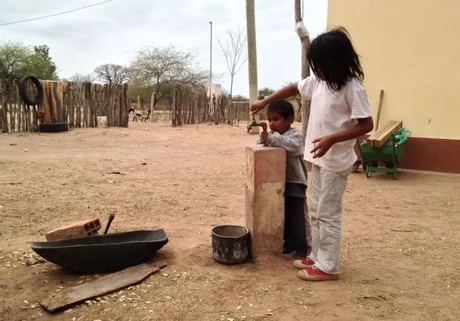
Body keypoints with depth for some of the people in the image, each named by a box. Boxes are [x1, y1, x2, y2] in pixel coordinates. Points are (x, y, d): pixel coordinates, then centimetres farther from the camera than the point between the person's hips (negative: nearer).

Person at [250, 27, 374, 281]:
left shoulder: (352, 87, -17)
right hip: (317, 158, 8)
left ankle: (328, 267, 13)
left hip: (336, 162, -8)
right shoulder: (318, 81, 5)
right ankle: (316, 257, 29)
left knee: (328, 214, 0)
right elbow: (294, 88, 20)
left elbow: (366, 124, -19)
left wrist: (332, 139, -29)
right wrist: (264, 102, 20)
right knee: (315, 211, 15)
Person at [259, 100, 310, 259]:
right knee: (283, 215, 15)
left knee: (296, 216, -3)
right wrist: (264, 140, -11)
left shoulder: (295, 135, -11)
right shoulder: (274, 136, 13)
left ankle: (302, 248, 7)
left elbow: (292, 145, -33)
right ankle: (289, 242, 30)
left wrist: (271, 139, -41)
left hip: (295, 183, -7)